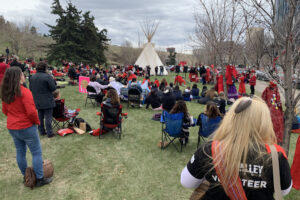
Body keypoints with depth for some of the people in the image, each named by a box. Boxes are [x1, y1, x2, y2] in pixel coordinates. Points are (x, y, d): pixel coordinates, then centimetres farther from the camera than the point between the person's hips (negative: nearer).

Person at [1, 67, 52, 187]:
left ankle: (26, 177, 33)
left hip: (11, 127, 8)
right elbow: (31, 112, -24)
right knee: (36, 152, 5)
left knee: (20, 152, 19)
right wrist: (37, 122, -8)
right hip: (26, 127, -8)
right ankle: (40, 179, 12)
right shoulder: (24, 92, -21)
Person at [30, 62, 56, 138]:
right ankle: (49, 133, 4)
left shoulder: (32, 77, 3)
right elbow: (53, 88, -16)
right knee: (48, 117, 0)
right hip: (47, 101, -6)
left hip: (37, 101, 6)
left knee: (40, 116, 16)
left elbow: (30, 88, 8)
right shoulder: (47, 76, -18)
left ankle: (42, 131, 24)